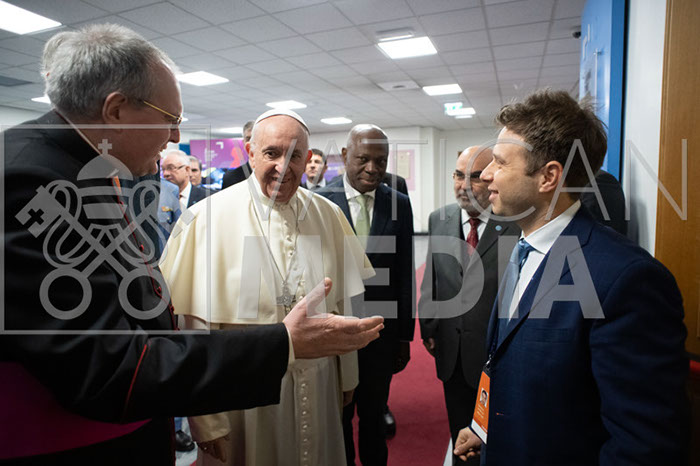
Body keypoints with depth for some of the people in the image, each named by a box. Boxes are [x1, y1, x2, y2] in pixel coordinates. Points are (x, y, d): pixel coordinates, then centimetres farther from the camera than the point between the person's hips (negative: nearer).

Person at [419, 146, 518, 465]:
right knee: (458, 430, 21)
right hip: (450, 348, 4)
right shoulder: (439, 220, 2)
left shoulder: (517, 224, -13)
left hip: (496, 354, -4)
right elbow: (430, 279, 6)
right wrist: (428, 328, 6)